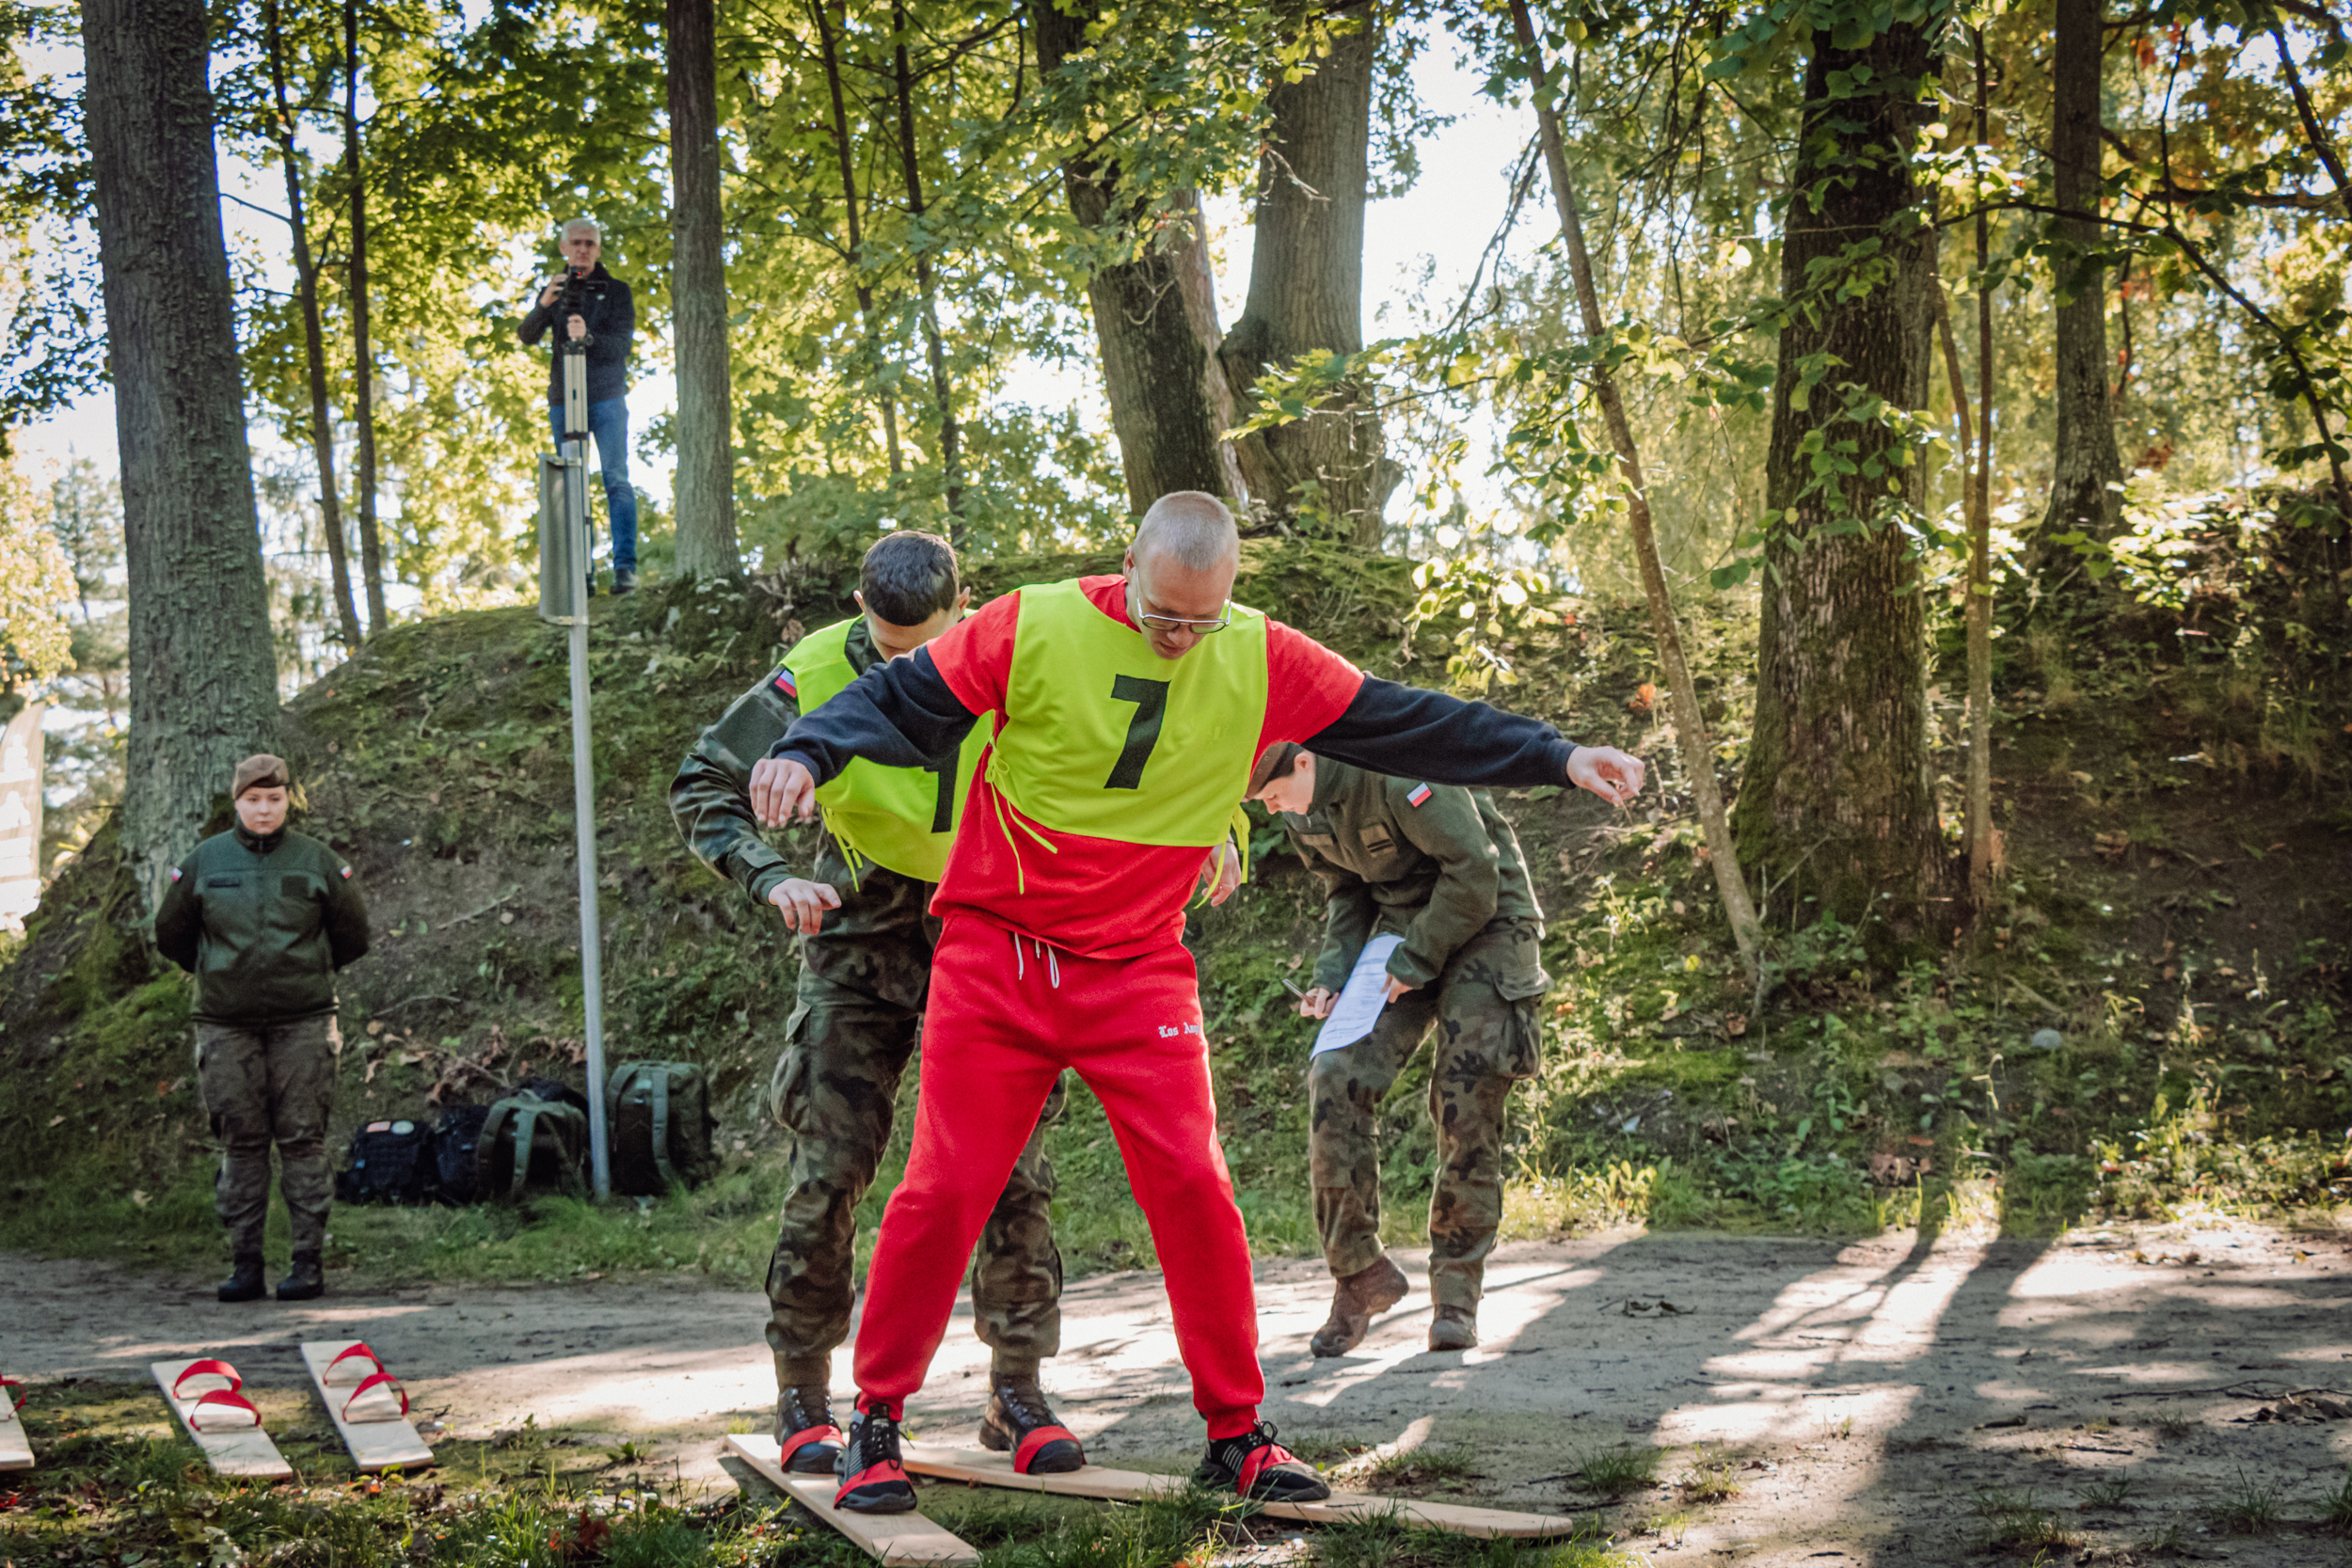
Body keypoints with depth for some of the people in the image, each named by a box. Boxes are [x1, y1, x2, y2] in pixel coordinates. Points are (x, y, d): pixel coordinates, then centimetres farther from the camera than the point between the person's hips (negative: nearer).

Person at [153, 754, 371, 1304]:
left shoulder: (318, 862, 2)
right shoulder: (202, 864, 4)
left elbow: (352, 937, 13)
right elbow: (171, 934, 16)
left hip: (302, 1023, -1)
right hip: (227, 1026, 1)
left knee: (302, 1139, -2)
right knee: (241, 1142, 3)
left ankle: (309, 1262, 1)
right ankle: (245, 1262, 9)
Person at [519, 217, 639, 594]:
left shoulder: (616, 291, 4)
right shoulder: (554, 291, 13)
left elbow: (621, 345, -6)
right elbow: (528, 337, 1)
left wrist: (587, 337, -26)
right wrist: (543, 305, -19)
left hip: (606, 397, -3)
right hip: (563, 399, 3)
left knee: (616, 479, -12)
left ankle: (625, 567, -14)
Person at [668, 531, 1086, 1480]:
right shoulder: (818, 674, -15)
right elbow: (703, 788, -8)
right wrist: (773, 879, -24)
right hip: (864, 936, -1)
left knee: (1015, 1166, -3)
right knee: (830, 1168, -5)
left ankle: (1016, 1392, 8)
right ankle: (803, 1397, 9)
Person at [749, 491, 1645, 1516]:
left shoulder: (1261, 662, -3)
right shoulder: (1036, 626, -10)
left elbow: (1408, 725, 0)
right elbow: (899, 702, -6)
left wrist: (1556, 758, -3)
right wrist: (809, 753, -24)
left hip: (1138, 971, 2)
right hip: (995, 952, -2)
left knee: (1191, 1186, -5)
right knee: (946, 1186, -2)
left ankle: (1236, 1434, 9)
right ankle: (874, 1422, 14)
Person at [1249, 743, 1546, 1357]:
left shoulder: (1396, 770, -26)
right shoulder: (1303, 811, -1)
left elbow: (1474, 870, -24)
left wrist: (1416, 960, -19)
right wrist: (1333, 973, -3)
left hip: (1485, 922, -6)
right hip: (1401, 927, 6)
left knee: (1466, 1106, -11)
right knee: (1336, 1081, -11)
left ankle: (1457, 1292, 2)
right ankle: (1358, 1272, -1)